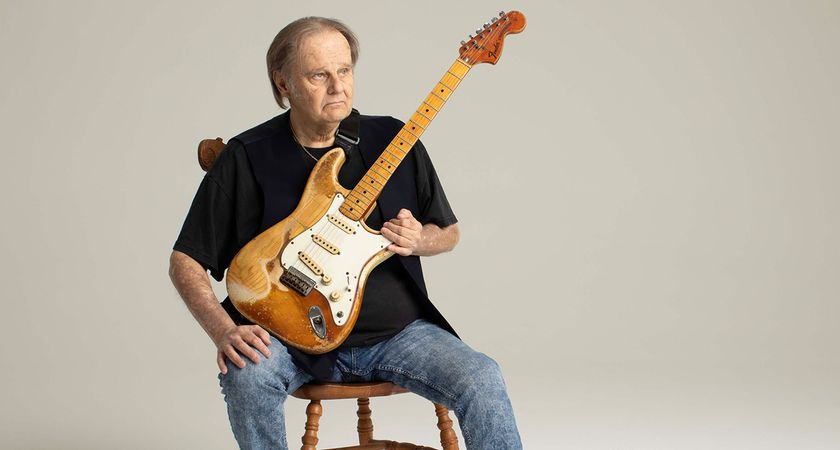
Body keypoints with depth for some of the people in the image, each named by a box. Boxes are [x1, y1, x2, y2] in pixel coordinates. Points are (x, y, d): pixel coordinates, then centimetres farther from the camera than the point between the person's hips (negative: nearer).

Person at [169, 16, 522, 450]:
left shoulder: (392, 141, 3)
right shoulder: (247, 158, -4)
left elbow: (449, 231, 15)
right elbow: (185, 261, -1)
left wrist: (419, 241, -9)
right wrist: (223, 331, -17)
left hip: (395, 331, 2)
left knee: (481, 380, -23)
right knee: (246, 371, -33)